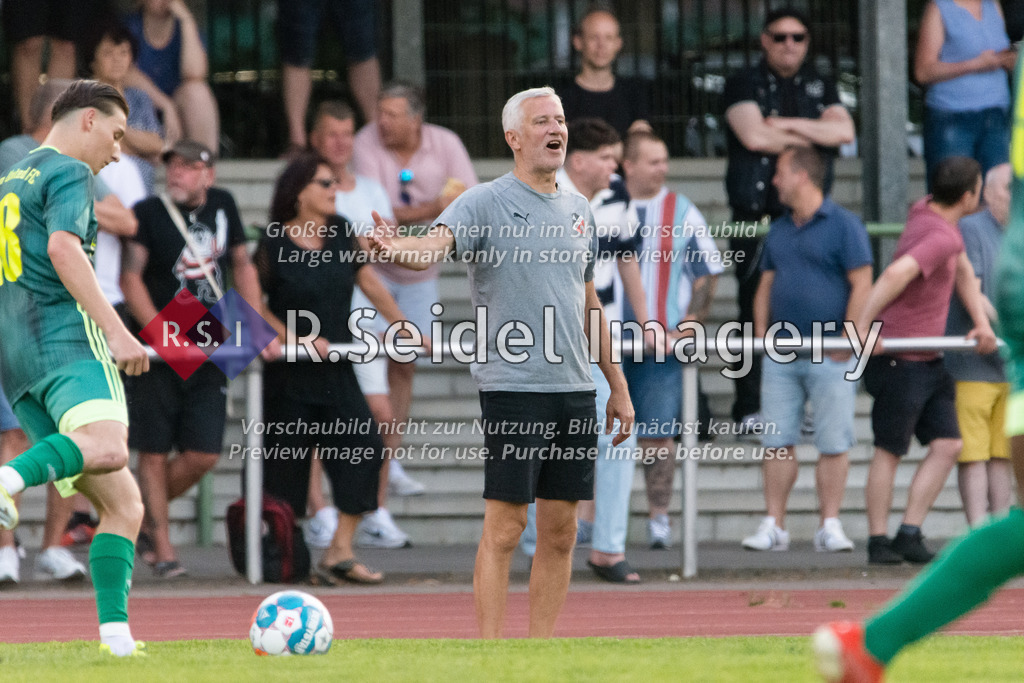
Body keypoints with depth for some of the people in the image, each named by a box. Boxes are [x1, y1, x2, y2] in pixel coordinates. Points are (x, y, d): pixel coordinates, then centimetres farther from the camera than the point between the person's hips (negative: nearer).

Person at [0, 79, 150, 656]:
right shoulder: (70, 173, 1)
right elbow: (63, 247, -16)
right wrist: (115, 330, -22)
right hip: (66, 338, -9)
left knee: (124, 503, 5)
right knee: (108, 450, -34)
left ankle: (118, 635, -10)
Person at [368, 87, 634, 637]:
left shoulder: (578, 210, 14)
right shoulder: (485, 203, -5)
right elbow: (433, 247, -23)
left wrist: (618, 386, 21)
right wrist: (394, 248, -47)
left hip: (575, 390, 6)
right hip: (513, 387, -6)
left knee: (561, 531, 7)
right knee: (504, 528, -6)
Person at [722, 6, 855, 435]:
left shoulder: (820, 88, 17)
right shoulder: (744, 86, 5)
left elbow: (843, 131, 0)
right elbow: (753, 136, -11)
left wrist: (788, 125, -7)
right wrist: (813, 136, -1)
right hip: (757, 215, -3)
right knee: (756, 311, -6)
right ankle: (750, 409, -3)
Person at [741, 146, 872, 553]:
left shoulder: (843, 225, -2)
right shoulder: (778, 230, 17)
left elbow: (862, 283, -7)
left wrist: (849, 338, -12)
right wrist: (761, 333, 9)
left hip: (830, 354, -5)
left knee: (833, 444, -3)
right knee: (777, 442, 2)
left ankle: (829, 527, 1)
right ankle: (773, 526, 4)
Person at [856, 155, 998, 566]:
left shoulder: (927, 211, 8)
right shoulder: (941, 236, -22)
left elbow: (963, 271, 19)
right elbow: (897, 273, -38)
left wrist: (982, 323, 11)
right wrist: (862, 329, -35)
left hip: (929, 361, 9)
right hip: (899, 360, -9)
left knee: (947, 445, 4)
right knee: (889, 451, 0)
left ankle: (910, 535, 5)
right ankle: (879, 542, 7)